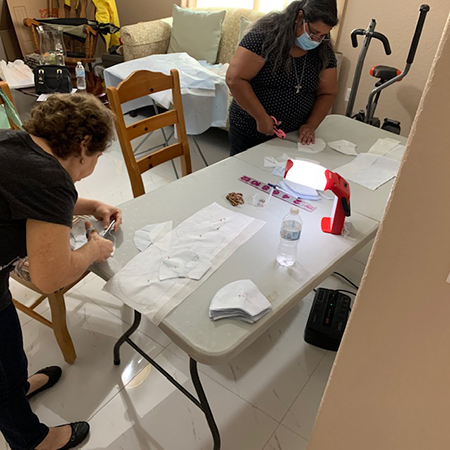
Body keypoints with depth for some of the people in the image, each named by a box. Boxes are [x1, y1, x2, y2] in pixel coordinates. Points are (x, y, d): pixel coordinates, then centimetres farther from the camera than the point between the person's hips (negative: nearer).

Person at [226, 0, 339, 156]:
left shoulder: (324, 50, -2)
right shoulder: (266, 35, -16)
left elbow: (327, 93, 4)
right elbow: (235, 79, -22)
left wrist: (311, 125, -11)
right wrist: (262, 118, -22)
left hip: (293, 136, 4)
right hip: (249, 132, -3)